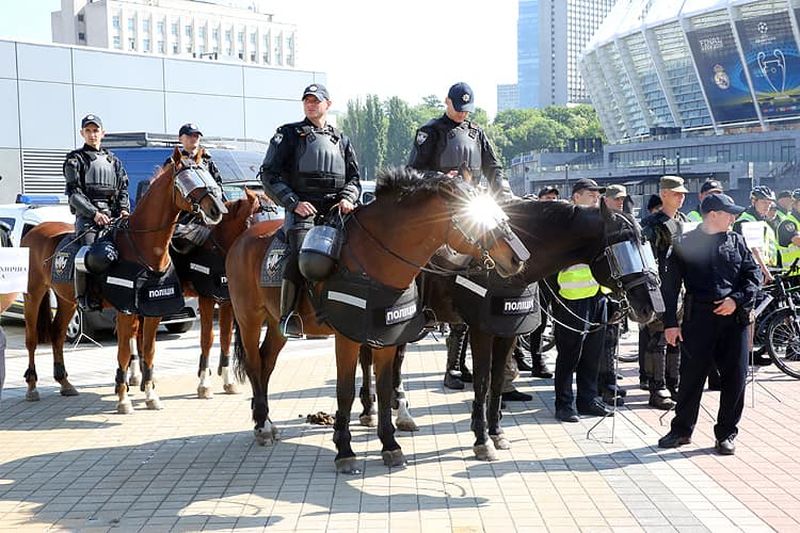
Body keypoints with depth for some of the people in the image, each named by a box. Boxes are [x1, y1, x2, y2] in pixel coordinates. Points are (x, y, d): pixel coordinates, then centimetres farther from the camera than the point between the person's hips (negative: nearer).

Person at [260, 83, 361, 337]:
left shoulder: (341, 140, 23)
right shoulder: (289, 134, 12)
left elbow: (353, 178, 23)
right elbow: (269, 174, 4)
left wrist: (347, 198, 0)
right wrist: (294, 202, -9)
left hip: (335, 211, 4)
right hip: (302, 209, -4)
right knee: (301, 252, -29)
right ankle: (287, 316, -25)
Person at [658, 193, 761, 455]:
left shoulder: (736, 241, 10)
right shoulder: (686, 244, 2)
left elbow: (754, 274, 8)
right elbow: (671, 286, 2)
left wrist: (737, 299, -9)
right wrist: (670, 322, -3)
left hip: (734, 317, 2)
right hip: (699, 318, -2)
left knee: (735, 377, 2)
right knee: (691, 375, 2)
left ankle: (726, 434, 16)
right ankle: (681, 430, 18)